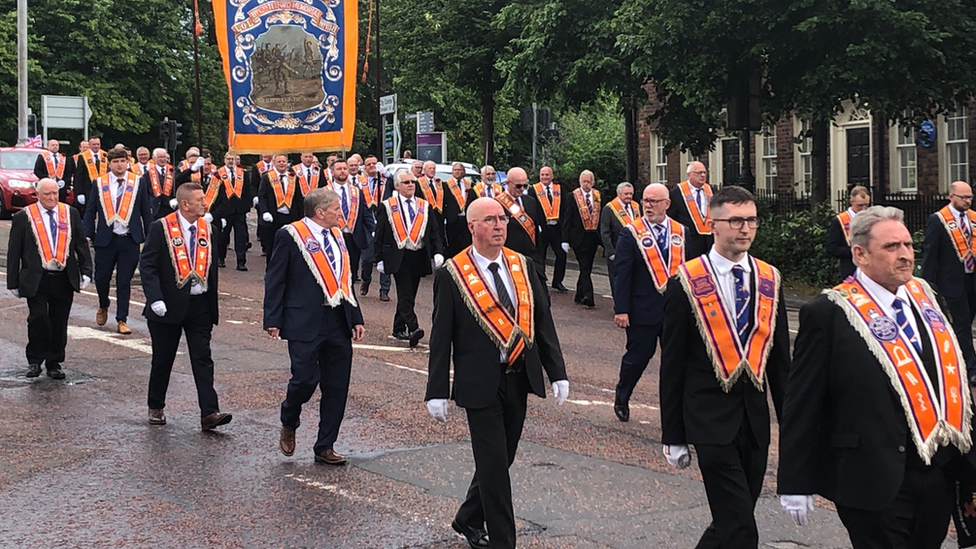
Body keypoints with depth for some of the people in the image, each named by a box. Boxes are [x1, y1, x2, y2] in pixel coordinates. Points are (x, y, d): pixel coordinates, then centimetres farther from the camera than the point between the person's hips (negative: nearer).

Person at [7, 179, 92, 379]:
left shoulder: (71, 214, 9)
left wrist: (86, 271, 0)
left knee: (59, 322, 6)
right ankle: (34, 361, 7)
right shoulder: (23, 217, 1)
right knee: (38, 318, -11)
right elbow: (14, 252, 3)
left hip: (64, 279, 2)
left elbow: (81, 245, 11)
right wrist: (13, 282, 0)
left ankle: (54, 363, 19)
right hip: (36, 280, -2)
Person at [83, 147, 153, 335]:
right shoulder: (99, 184, 3)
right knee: (101, 278, 8)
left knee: (124, 282, 3)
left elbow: (146, 212, 5)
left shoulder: (138, 183, 2)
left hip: (130, 240, -1)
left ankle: (122, 320, 12)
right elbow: (91, 211, 6)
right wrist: (88, 235, -3)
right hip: (105, 239, 1)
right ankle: (103, 307, 37)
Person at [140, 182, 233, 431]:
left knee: (203, 360, -2)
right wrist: (155, 299, -20)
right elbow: (147, 266, -10)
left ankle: (209, 413, -6)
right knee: (162, 360, 9)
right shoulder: (161, 228, -7)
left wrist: (213, 303, 13)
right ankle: (156, 408, 26)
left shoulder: (208, 230, 7)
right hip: (169, 305, -3)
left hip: (199, 305, 3)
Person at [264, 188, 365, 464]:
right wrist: (273, 320, -12)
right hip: (305, 322, -6)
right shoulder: (290, 235, -5)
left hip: (338, 324, 6)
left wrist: (356, 317, 13)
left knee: (337, 387, 6)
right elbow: (275, 280, -6)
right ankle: (288, 425, 22)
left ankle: (325, 447, 18)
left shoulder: (337, 235, 14)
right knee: (305, 378, -10)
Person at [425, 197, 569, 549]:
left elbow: (542, 321, 7)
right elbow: (441, 337, -6)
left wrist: (557, 372, 1)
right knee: (495, 466, -3)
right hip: (480, 383, -5)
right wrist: (436, 392, -9)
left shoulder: (523, 267, 5)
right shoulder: (452, 275, -7)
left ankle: (468, 520, 36)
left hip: (519, 378, 5)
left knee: (502, 459, 15)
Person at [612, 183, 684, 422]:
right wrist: (621, 309, -13)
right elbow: (622, 273, -8)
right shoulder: (630, 233, -5)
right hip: (642, 309, -3)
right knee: (638, 356, 5)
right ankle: (621, 398, 29)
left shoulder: (681, 232, 6)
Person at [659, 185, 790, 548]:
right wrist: (673, 437, -4)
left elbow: (780, 358, 10)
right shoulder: (686, 283, -7)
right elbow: (672, 365, -4)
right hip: (711, 420, -5)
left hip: (755, 420, 5)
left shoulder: (769, 280, 6)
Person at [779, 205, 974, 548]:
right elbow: (802, 402, -10)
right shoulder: (828, 313, -11)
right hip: (875, 481, -6)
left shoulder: (925, 297, 8)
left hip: (940, 475, 6)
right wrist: (795, 482, -10)